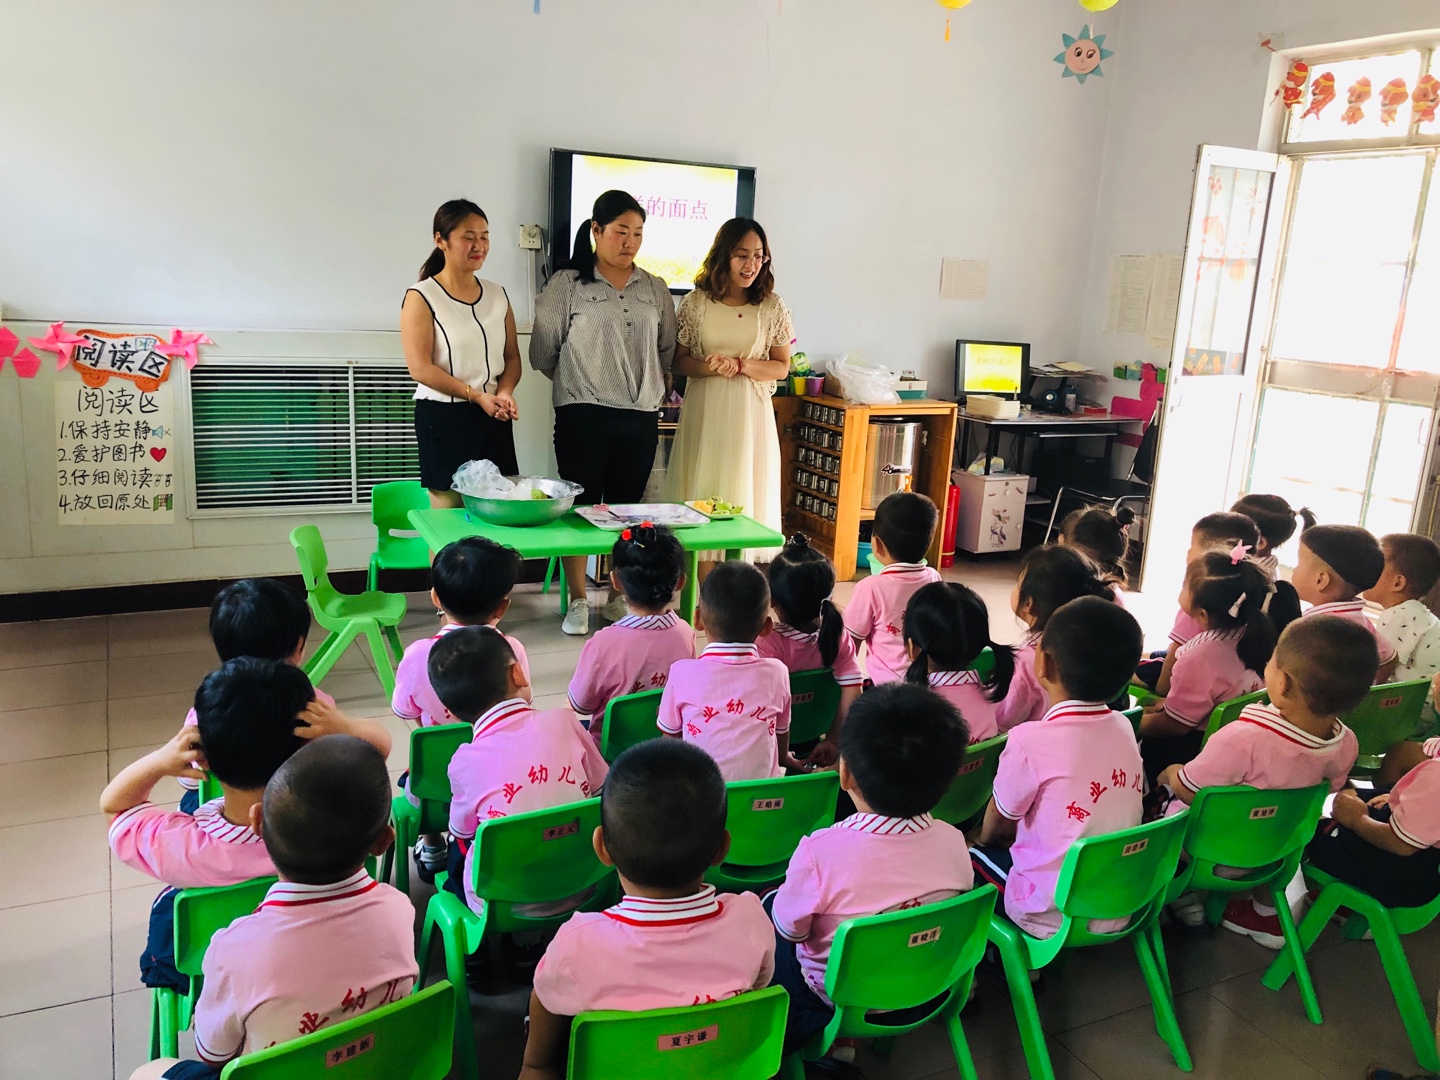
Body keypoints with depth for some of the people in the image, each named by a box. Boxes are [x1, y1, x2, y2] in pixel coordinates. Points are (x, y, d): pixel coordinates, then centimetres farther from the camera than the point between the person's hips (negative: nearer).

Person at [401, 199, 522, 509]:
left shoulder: (497, 295, 11)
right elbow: (420, 368, -12)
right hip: (443, 417, -4)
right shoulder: (421, 297, -4)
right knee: (450, 511, -1)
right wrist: (477, 395, -17)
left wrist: (504, 392, -8)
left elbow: (512, 357, 13)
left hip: (494, 419, 5)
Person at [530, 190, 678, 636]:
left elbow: (667, 351, 18)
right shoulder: (567, 284, -1)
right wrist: (578, 381, 10)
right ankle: (577, 602, 14)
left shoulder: (655, 290, 11)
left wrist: (655, 386, 12)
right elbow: (543, 352, 3)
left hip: (641, 416, 3)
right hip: (583, 415, -3)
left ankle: (619, 599, 21)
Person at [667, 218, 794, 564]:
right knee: (702, 498, 2)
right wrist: (708, 367, -16)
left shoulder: (772, 307, 1)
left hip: (750, 414, 0)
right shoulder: (696, 303, 0)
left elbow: (781, 367, 4)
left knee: (744, 496, 3)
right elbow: (678, 361, 5)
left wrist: (741, 365, -14)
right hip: (703, 412, 0)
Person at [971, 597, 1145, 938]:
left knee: (970, 857, 14)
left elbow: (999, 815, -5)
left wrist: (984, 839, 18)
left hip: (1051, 916, -5)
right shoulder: (1124, 728, -4)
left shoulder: (1030, 741, -23)